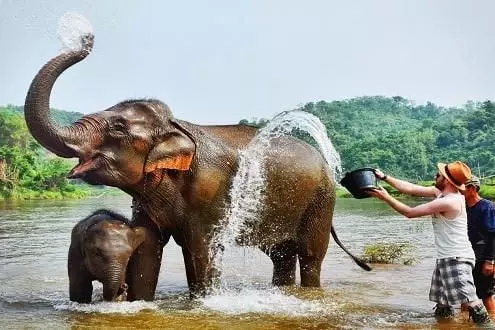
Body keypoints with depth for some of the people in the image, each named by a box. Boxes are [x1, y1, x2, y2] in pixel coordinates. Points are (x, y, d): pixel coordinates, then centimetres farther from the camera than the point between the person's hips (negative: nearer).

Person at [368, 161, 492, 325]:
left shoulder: (448, 202, -23)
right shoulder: (440, 192, 4)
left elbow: (410, 212, -17)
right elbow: (412, 189, 9)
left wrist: (386, 197, -11)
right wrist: (384, 177, 9)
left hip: (457, 259, -10)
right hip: (444, 258, 10)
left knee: (469, 299, -15)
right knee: (442, 307, 17)